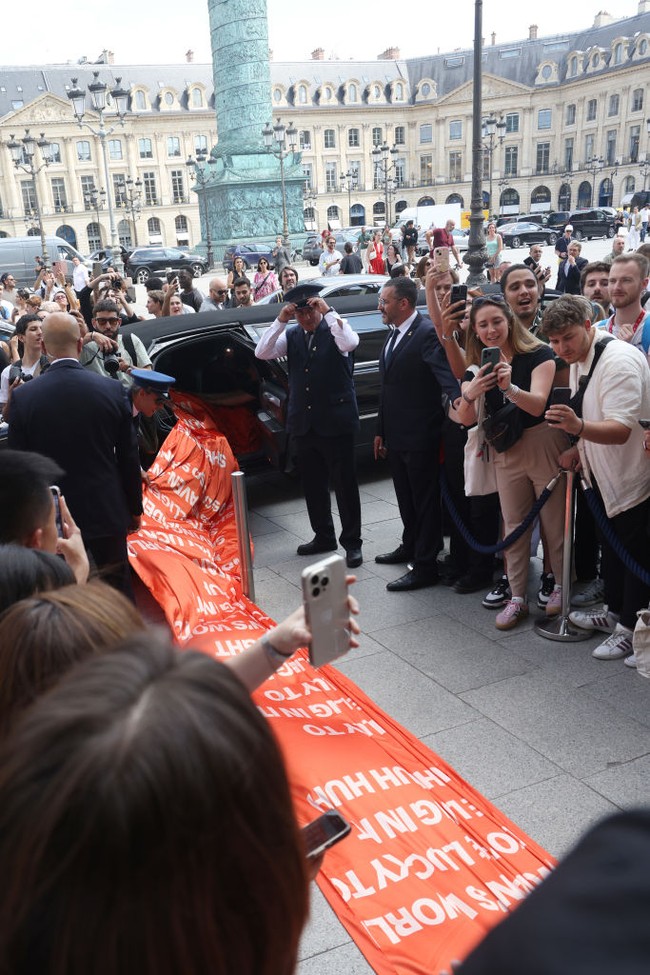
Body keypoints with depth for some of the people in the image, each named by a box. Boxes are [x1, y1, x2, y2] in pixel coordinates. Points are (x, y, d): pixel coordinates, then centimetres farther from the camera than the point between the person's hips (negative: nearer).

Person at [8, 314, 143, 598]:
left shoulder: (23, 397, -11)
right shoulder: (112, 390, -9)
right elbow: (129, 457, -2)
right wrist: (134, 508, 11)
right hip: (107, 512, 1)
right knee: (117, 593, 15)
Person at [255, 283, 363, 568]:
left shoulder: (334, 329, -4)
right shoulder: (291, 336, 7)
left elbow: (350, 343, -26)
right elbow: (261, 352, -4)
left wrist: (328, 311, -21)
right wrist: (280, 320, -11)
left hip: (335, 422, -5)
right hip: (304, 423, 5)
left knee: (345, 484, 2)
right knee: (313, 484, 14)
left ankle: (352, 542, 11)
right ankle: (323, 536, 29)